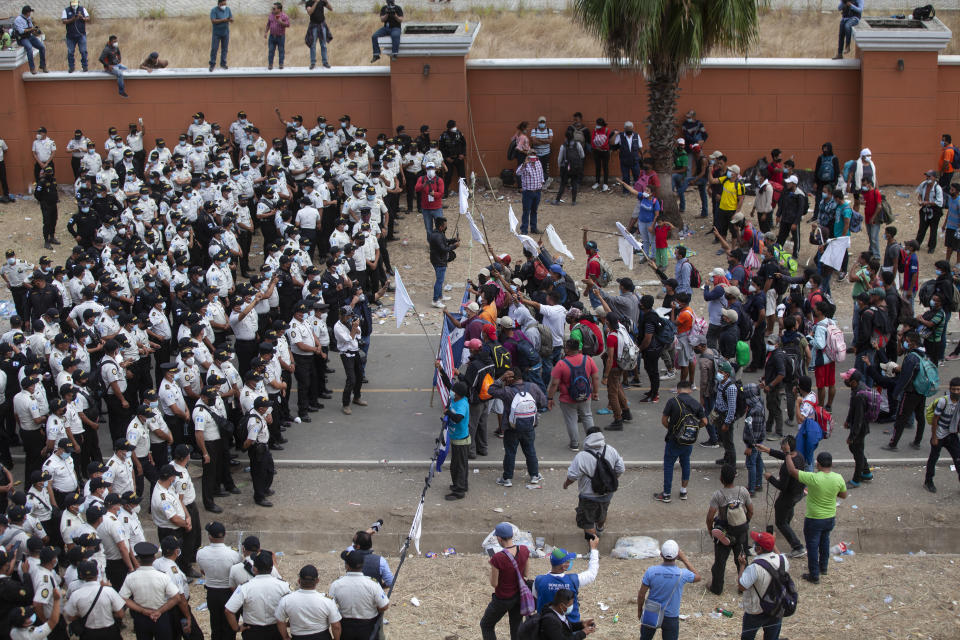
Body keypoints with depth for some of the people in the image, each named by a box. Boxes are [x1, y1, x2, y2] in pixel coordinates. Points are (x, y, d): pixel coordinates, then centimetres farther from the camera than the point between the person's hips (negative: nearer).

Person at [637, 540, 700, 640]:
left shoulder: (651, 571, -21)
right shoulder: (683, 574, -22)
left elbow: (641, 595, -10)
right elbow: (698, 577, 2)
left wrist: (639, 610, 9)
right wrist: (684, 559, -2)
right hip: (671, 617, -1)